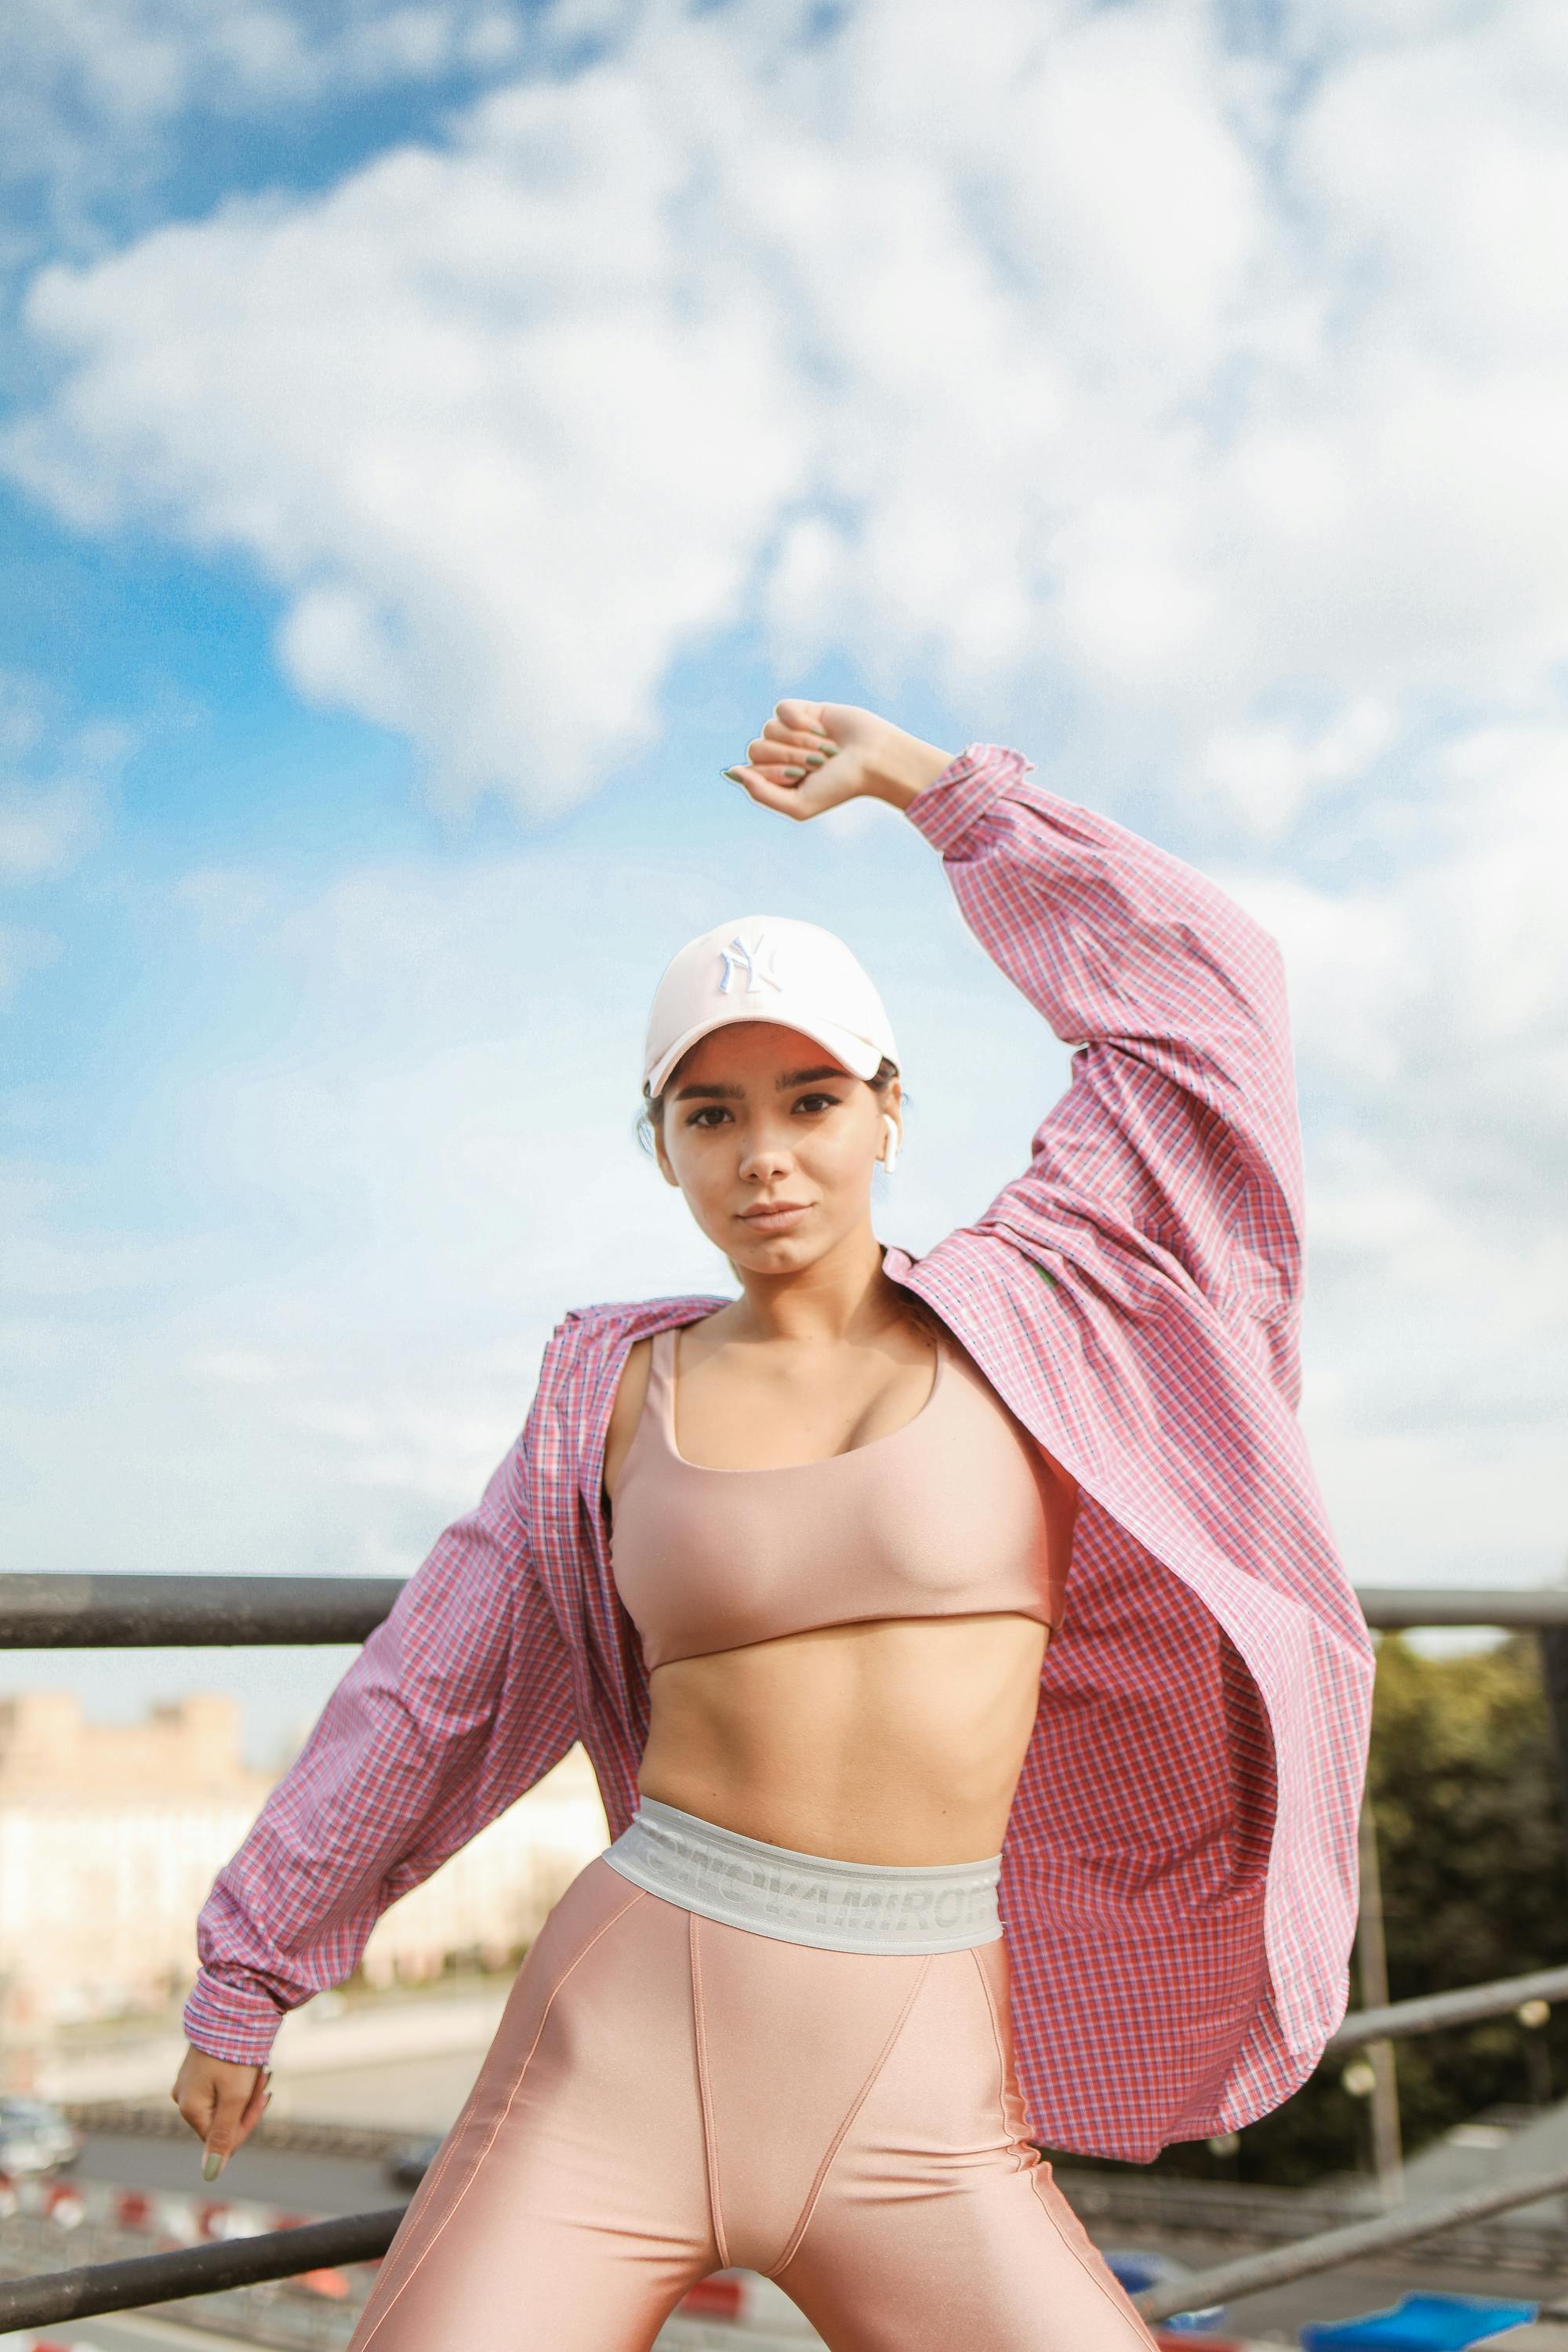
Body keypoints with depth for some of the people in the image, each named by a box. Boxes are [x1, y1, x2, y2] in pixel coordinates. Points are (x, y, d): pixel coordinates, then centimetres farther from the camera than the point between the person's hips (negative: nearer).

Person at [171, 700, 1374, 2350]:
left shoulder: (1009, 1321, 4)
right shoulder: (618, 1398, 6)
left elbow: (1200, 990, 4)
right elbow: (428, 1687, 13)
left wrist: (920, 777, 9)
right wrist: (249, 1967, 19)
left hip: (920, 2106, 0)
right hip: (622, 2054, 0)